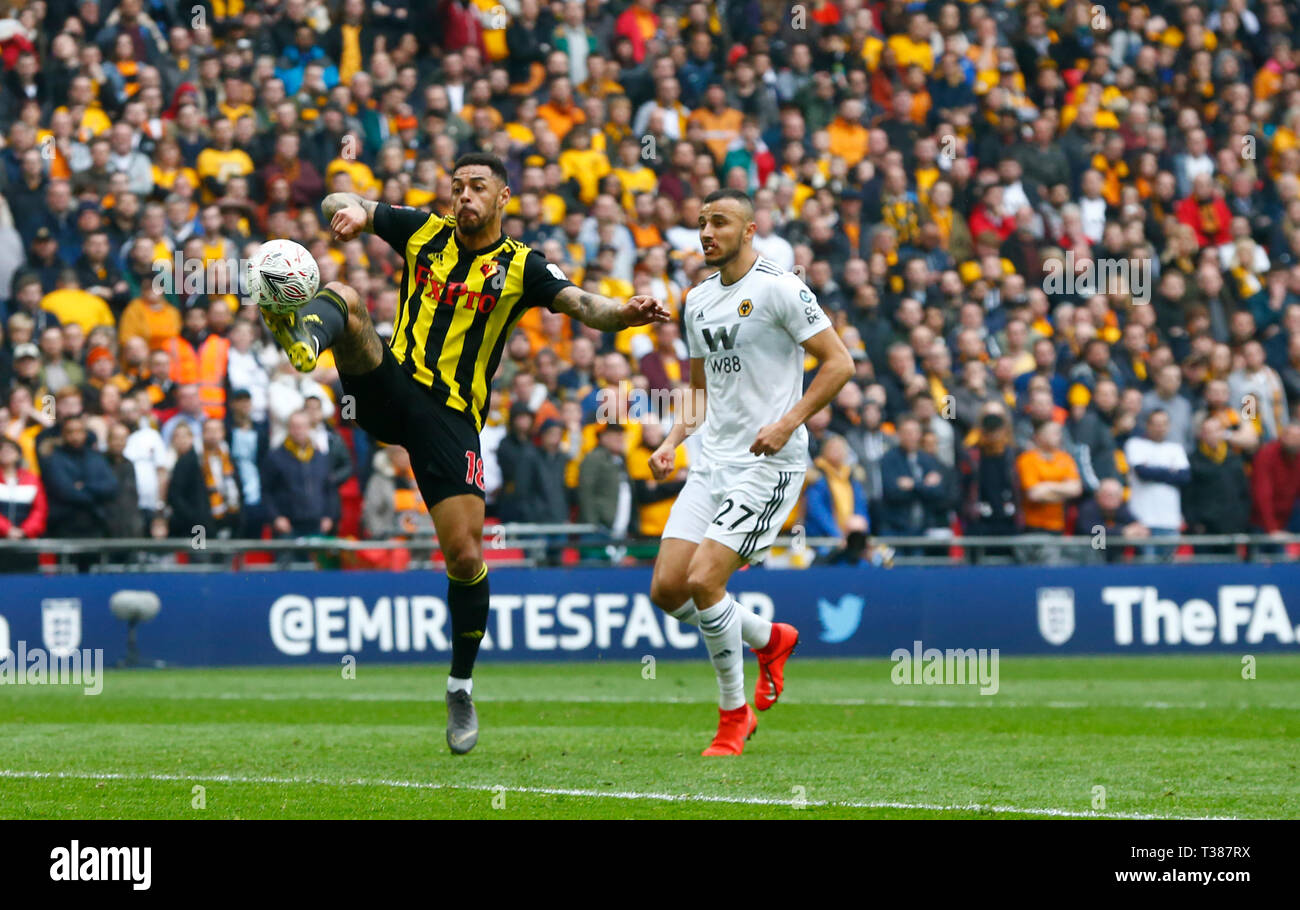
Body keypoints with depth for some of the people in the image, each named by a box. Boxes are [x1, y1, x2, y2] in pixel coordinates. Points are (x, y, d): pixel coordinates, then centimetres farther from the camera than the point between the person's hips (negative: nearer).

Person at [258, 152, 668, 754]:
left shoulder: (520, 268, 2)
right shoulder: (423, 232, 9)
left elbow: (581, 304, -12)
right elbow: (340, 204, 13)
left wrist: (625, 314, -34)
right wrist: (348, 209, -12)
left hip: (451, 416, -2)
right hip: (390, 388, 2)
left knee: (465, 555, -9)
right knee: (343, 297, -23)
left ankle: (461, 689, 10)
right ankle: (303, 341, -62)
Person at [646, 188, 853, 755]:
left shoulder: (779, 288, -8)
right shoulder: (698, 300, 15)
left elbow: (838, 362, -9)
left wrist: (787, 423, -18)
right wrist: (673, 440, 9)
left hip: (769, 464, -8)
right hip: (713, 463, 8)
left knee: (703, 580, -18)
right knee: (667, 589, -2)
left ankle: (735, 714, -1)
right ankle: (770, 639, 23)